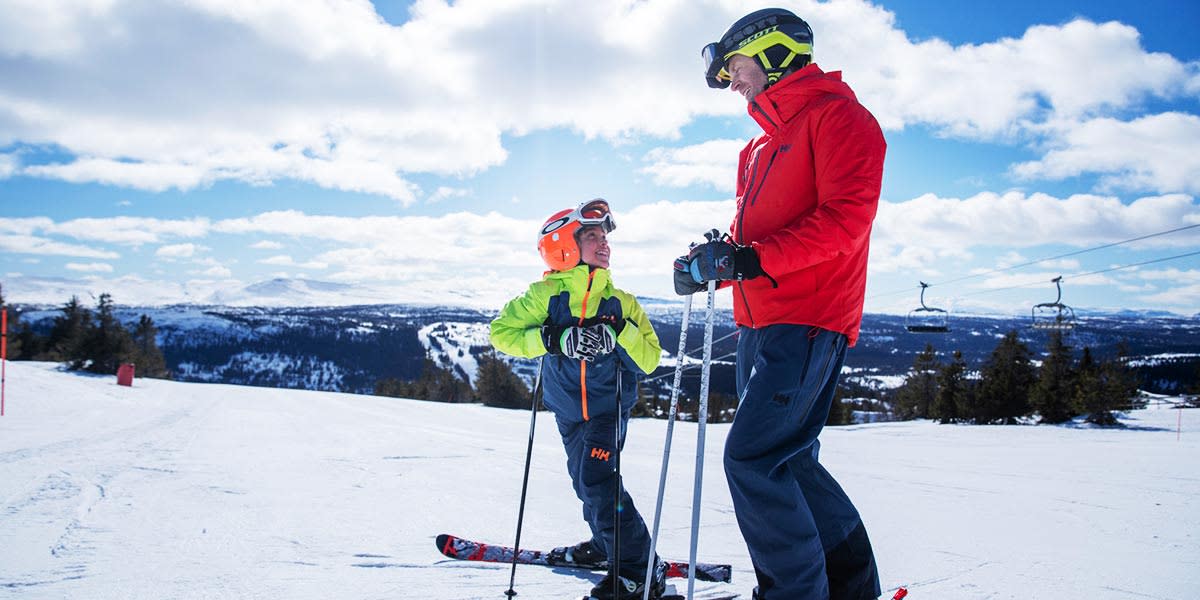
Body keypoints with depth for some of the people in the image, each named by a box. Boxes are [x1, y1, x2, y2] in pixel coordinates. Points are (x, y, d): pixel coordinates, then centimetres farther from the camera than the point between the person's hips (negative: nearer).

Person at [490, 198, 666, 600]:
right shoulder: (547, 295, -11)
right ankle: (606, 545, 41)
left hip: (610, 408, -3)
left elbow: (649, 360, -12)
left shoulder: (622, 302, -10)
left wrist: (621, 332, -30)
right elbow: (502, 331, -13)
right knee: (584, 481, 16)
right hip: (568, 411, 3)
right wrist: (553, 339, -25)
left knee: (597, 479, -18)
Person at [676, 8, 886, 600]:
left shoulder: (836, 115, -4)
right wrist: (713, 263, 6)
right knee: (785, 460, 13)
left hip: (807, 322, -9)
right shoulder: (762, 146, 23)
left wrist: (756, 258, -24)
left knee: (752, 457, -15)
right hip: (760, 324, 10)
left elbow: (845, 218, -16)